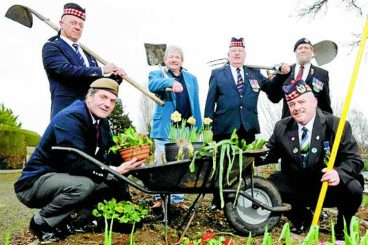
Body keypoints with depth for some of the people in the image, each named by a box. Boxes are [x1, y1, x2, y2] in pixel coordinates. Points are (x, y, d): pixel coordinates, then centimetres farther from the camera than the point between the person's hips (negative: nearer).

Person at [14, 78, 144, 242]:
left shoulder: (102, 122, 5)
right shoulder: (69, 118, -23)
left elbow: (105, 157, 5)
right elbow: (76, 164, -32)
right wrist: (115, 171, -32)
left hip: (66, 178, 9)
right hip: (36, 182, -9)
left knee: (117, 182, 1)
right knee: (83, 185, -35)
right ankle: (41, 222, -7)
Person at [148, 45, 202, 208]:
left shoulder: (191, 78, 18)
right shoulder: (157, 74, 9)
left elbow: (195, 105, 13)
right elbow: (152, 85, -17)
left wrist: (198, 128, 6)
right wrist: (171, 82, -34)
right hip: (165, 128, -2)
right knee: (162, 164, -2)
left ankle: (178, 198, 16)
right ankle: (161, 197, 12)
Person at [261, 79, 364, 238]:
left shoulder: (337, 126, -13)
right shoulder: (281, 127, -2)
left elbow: (354, 160, -15)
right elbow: (271, 153, 7)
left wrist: (338, 173, -37)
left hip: (328, 187, -3)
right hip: (296, 186, 3)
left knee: (353, 188, -32)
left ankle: (343, 226, 5)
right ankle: (302, 217, 14)